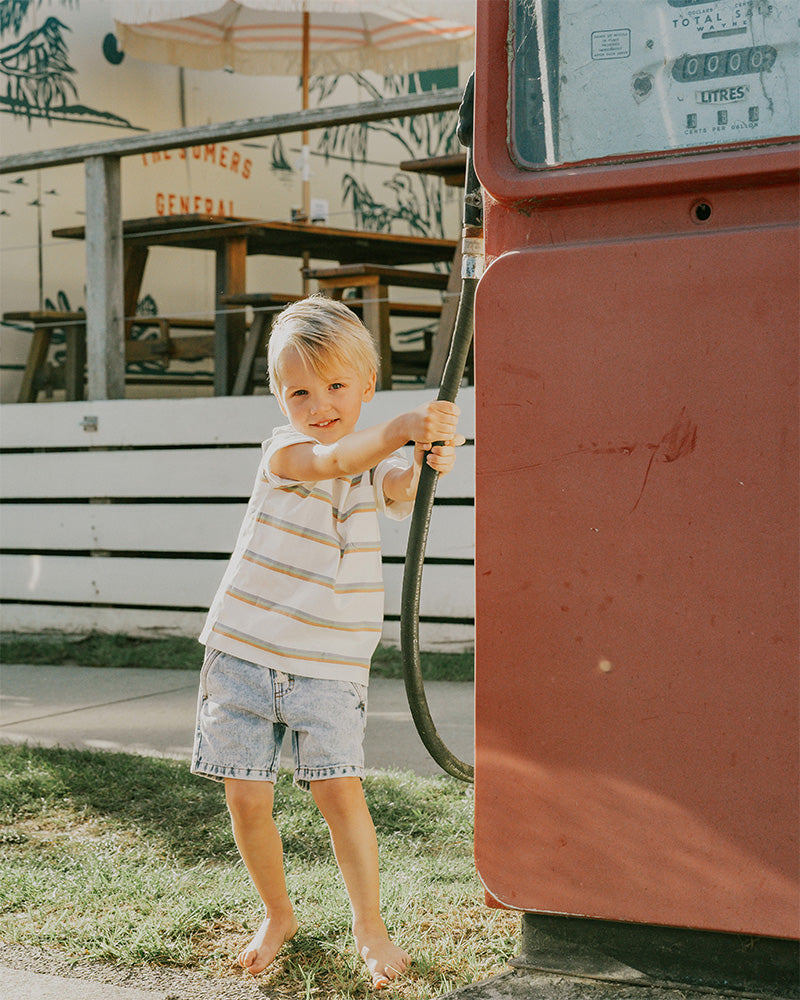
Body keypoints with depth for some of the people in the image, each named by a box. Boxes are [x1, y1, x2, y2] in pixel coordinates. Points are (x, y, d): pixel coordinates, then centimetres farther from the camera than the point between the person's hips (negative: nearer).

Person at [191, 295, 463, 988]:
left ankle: (370, 924, 5)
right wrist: (399, 430, -49)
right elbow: (331, 461, -30)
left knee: (339, 788, -12)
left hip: (330, 663, 0)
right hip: (244, 648, 0)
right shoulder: (284, 451, -7)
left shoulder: (380, 466, 1)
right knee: (246, 797, 2)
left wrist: (429, 461, -48)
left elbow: (402, 491, -24)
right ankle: (278, 916, 24)